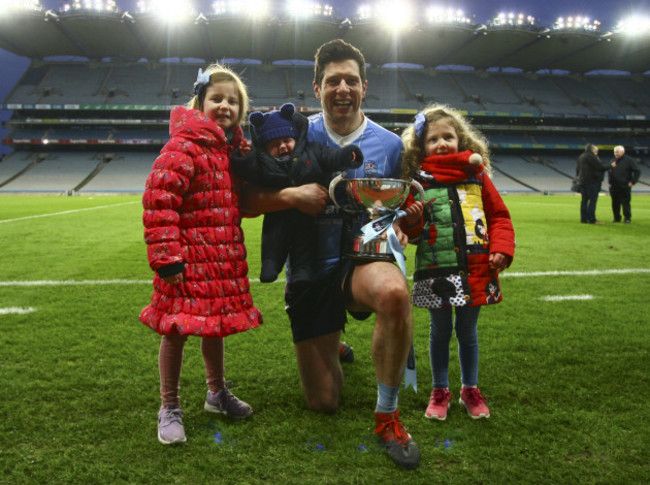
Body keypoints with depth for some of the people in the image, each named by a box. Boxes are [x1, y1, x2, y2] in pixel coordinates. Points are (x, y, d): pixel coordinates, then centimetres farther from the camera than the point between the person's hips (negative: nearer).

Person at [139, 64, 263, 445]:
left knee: (216, 325, 19)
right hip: (188, 259, -8)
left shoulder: (232, 148, 13)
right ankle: (170, 409, 18)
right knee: (177, 329, 2)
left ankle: (217, 393, 38)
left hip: (224, 258, 8)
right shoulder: (183, 147, -15)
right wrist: (166, 258, -21)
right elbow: (158, 201, -20)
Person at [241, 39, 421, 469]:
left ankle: (388, 415, -17)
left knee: (394, 291, -40)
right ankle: (333, 347, 44)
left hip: (361, 261, 0)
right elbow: (248, 203, -4)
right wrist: (292, 196, -22)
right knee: (323, 402, 5)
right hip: (309, 271, 0)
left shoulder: (389, 144, 0)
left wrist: (397, 227, -11)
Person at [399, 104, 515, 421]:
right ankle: (440, 391, 29)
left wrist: (502, 249, -3)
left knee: (468, 330, 13)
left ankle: (470, 389, 32)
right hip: (435, 272, -1)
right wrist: (411, 221, -22)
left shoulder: (476, 175, 5)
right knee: (440, 330, 11)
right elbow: (412, 234, 0)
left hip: (475, 270, 1)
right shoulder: (417, 180, -1)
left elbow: (499, 215, 10)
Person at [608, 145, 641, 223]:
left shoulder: (629, 160, -3)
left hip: (624, 187, -5)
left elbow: (637, 171, -3)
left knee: (626, 203, -3)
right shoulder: (613, 161, 14)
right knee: (615, 204, 8)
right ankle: (616, 218, 18)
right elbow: (610, 172, 26)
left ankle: (627, 218, 4)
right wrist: (610, 181, 13)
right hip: (614, 187, 5)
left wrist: (632, 182, -9)